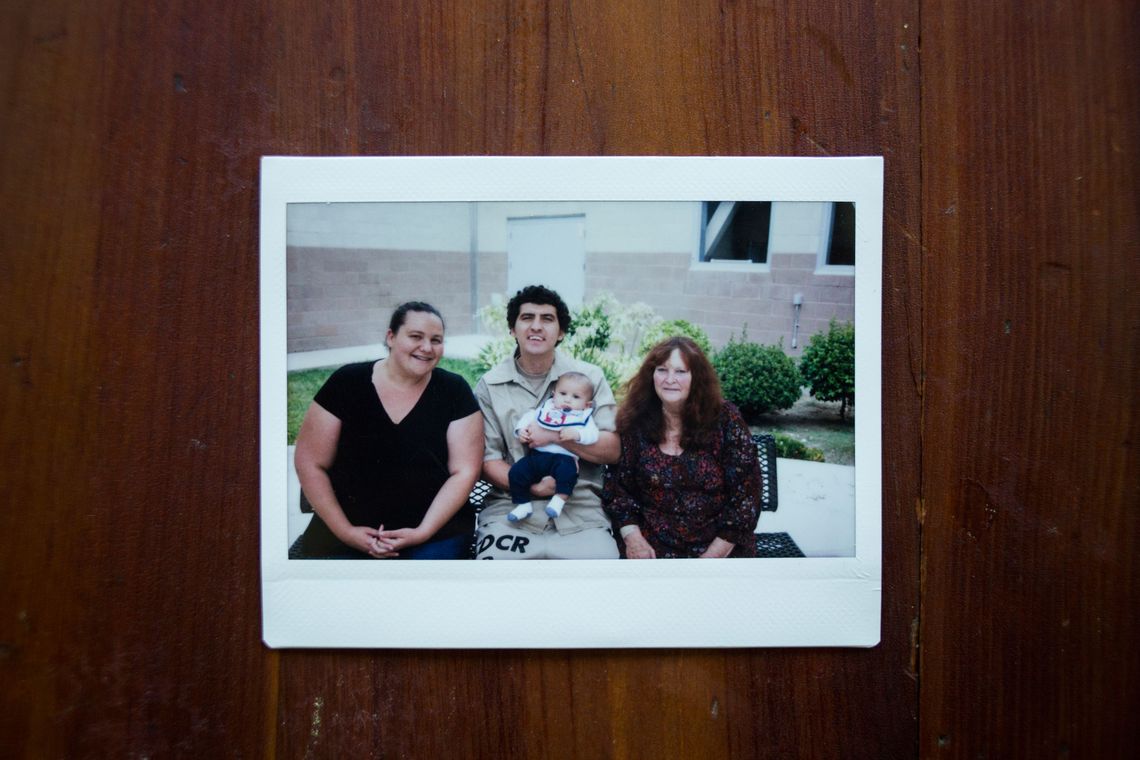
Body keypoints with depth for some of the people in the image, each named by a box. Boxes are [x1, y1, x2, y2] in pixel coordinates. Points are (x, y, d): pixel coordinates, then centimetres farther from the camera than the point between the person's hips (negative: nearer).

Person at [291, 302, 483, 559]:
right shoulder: (347, 382, -2)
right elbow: (311, 464, 0)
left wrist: (424, 531, -12)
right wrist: (345, 531, -8)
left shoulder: (453, 390, -1)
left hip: (435, 531, 0)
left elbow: (464, 471, -3)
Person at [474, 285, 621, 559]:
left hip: (580, 511, 1)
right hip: (510, 508, 0)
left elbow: (612, 450, 1)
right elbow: (487, 460, 2)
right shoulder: (490, 385, 6)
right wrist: (530, 486, -14)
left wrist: (556, 435, -12)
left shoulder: (589, 377, 7)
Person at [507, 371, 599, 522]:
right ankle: (523, 504, 0)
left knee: (567, 470, -36)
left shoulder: (584, 416, 9)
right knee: (517, 471, -13)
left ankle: (560, 498, -18)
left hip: (564, 457, -4)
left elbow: (592, 434, -6)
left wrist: (575, 433, -23)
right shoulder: (546, 408, 19)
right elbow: (529, 417, 20)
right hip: (537, 454, 4)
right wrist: (521, 429, -1)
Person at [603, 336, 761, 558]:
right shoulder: (635, 423, 0)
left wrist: (714, 554, -11)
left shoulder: (725, 420, -4)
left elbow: (746, 495, -5)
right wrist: (632, 536, -8)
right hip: (653, 550, 1)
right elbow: (617, 485, 6)